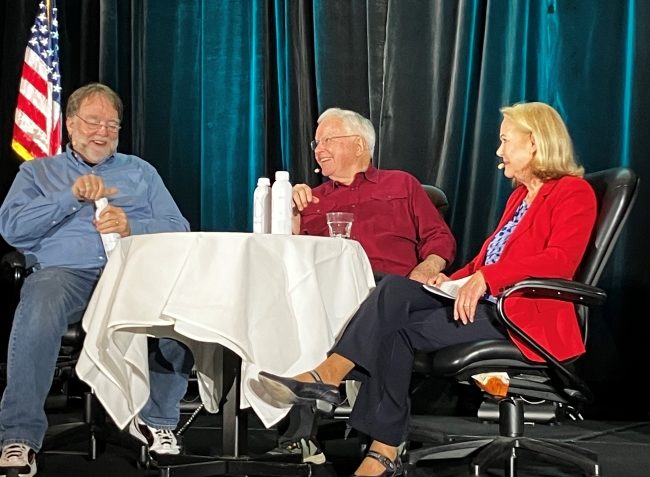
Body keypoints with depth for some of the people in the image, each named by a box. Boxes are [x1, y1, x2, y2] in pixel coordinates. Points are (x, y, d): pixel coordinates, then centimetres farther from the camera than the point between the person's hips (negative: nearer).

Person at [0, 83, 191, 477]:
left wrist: (131, 227, -6)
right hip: (63, 271, -1)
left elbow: (179, 229, 14)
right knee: (38, 310, -38)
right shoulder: (38, 172, 25)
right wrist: (71, 197, -3)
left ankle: (157, 417, -21)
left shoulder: (140, 171, 28)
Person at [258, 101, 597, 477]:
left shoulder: (573, 192, -4)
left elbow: (561, 260, -20)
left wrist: (486, 277, -30)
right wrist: (456, 280, 3)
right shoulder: (521, 195, 25)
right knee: (396, 288, -19)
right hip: (479, 300, 8)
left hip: (525, 314, -8)